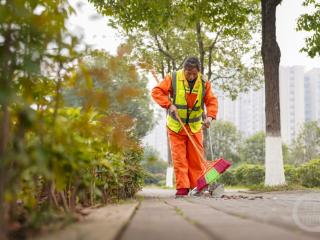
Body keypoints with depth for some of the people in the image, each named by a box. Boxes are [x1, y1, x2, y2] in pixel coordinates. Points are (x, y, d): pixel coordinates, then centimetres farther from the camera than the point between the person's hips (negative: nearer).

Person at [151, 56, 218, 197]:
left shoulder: (204, 83, -3)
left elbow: (212, 100, -2)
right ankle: (182, 188, 3)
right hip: (176, 127, -2)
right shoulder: (173, 78, -10)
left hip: (195, 127, 2)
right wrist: (169, 105, -22)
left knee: (196, 158, 4)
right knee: (179, 158, -2)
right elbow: (157, 91, -10)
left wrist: (210, 116, -20)